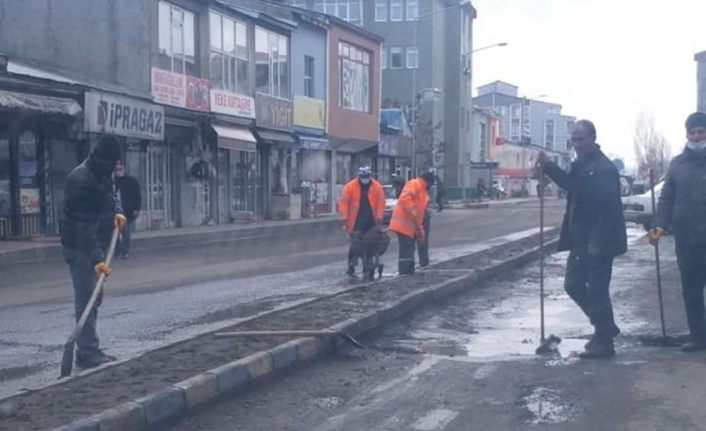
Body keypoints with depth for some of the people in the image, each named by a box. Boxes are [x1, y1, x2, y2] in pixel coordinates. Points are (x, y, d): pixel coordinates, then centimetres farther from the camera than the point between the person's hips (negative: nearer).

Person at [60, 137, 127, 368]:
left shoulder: (104, 174, 7)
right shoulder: (80, 180, -22)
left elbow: (111, 194, 24)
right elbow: (83, 226, -27)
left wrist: (118, 211, -2)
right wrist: (97, 258, -33)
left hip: (95, 245, 10)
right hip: (80, 247, -10)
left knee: (94, 298, 14)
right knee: (86, 299, -10)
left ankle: (88, 350, 22)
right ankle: (88, 352, -7)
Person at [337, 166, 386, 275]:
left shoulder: (377, 187, 0)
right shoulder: (350, 186, -6)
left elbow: (380, 203, 0)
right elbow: (343, 202, -7)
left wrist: (379, 219, -5)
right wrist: (344, 219, -11)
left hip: (371, 222, 3)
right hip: (356, 223, -2)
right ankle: (351, 266, 6)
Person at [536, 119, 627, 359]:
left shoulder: (604, 168, -18)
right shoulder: (581, 165, 12)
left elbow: (609, 207, -24)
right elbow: (571, 184, 31)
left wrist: (598, 242, -26)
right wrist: (548, 167, 18)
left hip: (598, 242, -10)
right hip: (581, 240, 10)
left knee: (597, 290, -2)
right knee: (573, 285, 14)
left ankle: (604, 342, 9)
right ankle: (605, 328, 28)